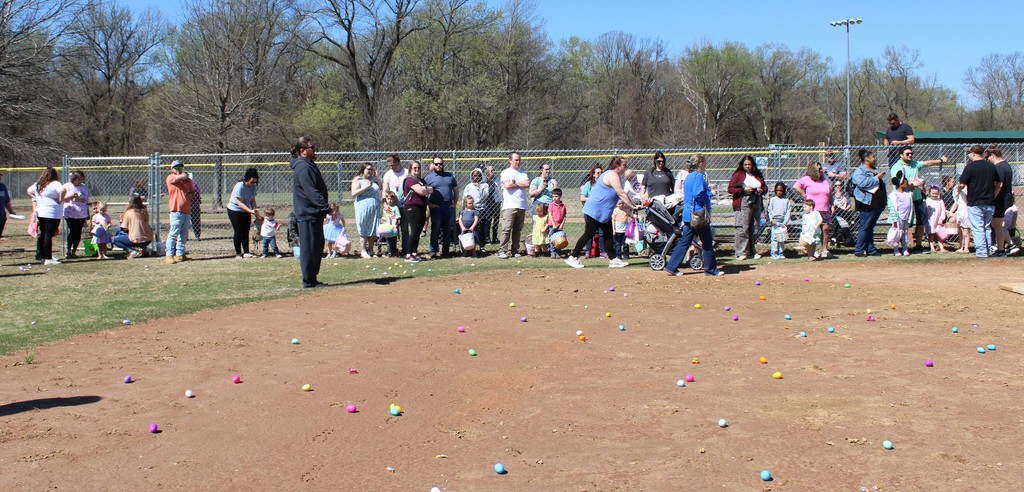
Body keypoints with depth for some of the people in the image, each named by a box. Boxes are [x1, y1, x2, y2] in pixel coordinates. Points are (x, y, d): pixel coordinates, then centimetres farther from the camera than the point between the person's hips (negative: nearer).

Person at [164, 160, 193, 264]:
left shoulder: (188, 180, 15)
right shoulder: (170, 177, -3)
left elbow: (192, 193, 21)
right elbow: (184, 176, -19)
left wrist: (189, 195, -1)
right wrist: (183, 173, 3)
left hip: (187, 210, 7)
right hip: (176, 210, -7)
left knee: (183, 234, 11)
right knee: (174, 233, -11)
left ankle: (180, 254, 18)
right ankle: (169, 256, -10)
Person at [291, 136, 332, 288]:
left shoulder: (309, 165, 17)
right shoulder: (303, 167, -16)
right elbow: (312, 192, -23)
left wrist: (325, 207, 17)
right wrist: (327, 208, -26)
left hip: (314, 213, 11)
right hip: (308, 213, -11)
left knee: (317, 247, 15)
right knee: (309, 248, -4)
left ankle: (312, 279, 22)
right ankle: (308, 281, 1)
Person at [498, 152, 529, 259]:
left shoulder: (523, 173, 17)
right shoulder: (505, 172, 4)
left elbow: (527, 184, -1)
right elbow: (507, 185, -11)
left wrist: (515, 182, -5)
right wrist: (521, 184, 0)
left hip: (521, 206, 5)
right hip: (509, 206, -5)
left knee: (518, 230, 6)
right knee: (506, 229, -11)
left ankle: (515, 250, 11)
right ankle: (502, 250, -11)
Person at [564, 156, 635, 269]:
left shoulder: (613, 175, 15)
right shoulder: (613, 175, -17)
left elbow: (620, 194, 16)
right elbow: (621, 193, -21)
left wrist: (628, 206, 7)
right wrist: (632, 206, -17)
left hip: (603, 213, 11)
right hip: (594, 211, -11)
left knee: (608, 234, 8)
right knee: (589, 234, -6)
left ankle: (613, 259, 10)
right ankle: (572, 257, 0)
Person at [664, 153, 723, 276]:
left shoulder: (688, 176, 16)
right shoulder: (699, 176, -13)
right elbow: (698, 194, -24)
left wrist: (708, 191, 16)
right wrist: (710, 194, -8)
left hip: (688, 214, 9)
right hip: (699, 214, -9)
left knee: (684, 241, 9)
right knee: (707, 242, 2)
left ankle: (671, 267, 4)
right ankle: (711, 269, 10)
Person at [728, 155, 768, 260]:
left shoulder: (758, 175, 17)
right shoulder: (738, 175, 2)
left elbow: (765, 187, 25)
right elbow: (730, 189, -4)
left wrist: (762, 190, 2)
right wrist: (744, 190, -14)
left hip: (757, 204, 5)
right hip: (743, 205, -5)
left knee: (755, 229, 6)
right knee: (742, 229, -11)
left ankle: (752, 251, 15)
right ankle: (741, 253, -10)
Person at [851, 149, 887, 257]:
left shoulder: (875, 170, 20)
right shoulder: (859, 171, -8)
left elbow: (882, 185, 29)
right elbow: (863, 183, -26)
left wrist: (884, 200, 22)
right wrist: (876, 178, -19)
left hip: (878, 203, 8)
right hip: (867, 204, -8)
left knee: (870, 228, 12)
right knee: (864, 228, -7)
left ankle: (870, 249, 15)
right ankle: (858, 250, -4)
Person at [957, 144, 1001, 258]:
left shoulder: (970, 166, -11)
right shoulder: (992, 166, 7)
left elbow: (962, 184, -11)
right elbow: (999, 184, 11)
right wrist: (992, 196, 19)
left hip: (975, 203, -5)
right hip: (990, 203, 6)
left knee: (977, 228, -2)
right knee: (987, 228, 14)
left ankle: (981, 251, -6)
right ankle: (988, 250, 16)